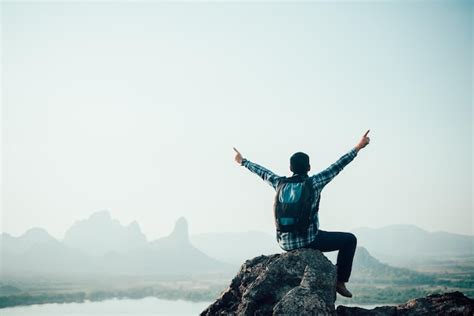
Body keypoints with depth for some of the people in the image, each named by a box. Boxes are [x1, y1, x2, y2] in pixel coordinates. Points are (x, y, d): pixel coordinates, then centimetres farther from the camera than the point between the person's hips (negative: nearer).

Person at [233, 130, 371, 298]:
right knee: (349, 239, 9)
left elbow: (262, 172, 16)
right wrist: (358, 147, 4)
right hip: (309, 241, -5)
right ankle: (340, 282, 7)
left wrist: (243, 161, 32)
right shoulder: (315, 183, -10)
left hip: (285, 243, 5)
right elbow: (338, 166, -5)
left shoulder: (279, 183, 1)